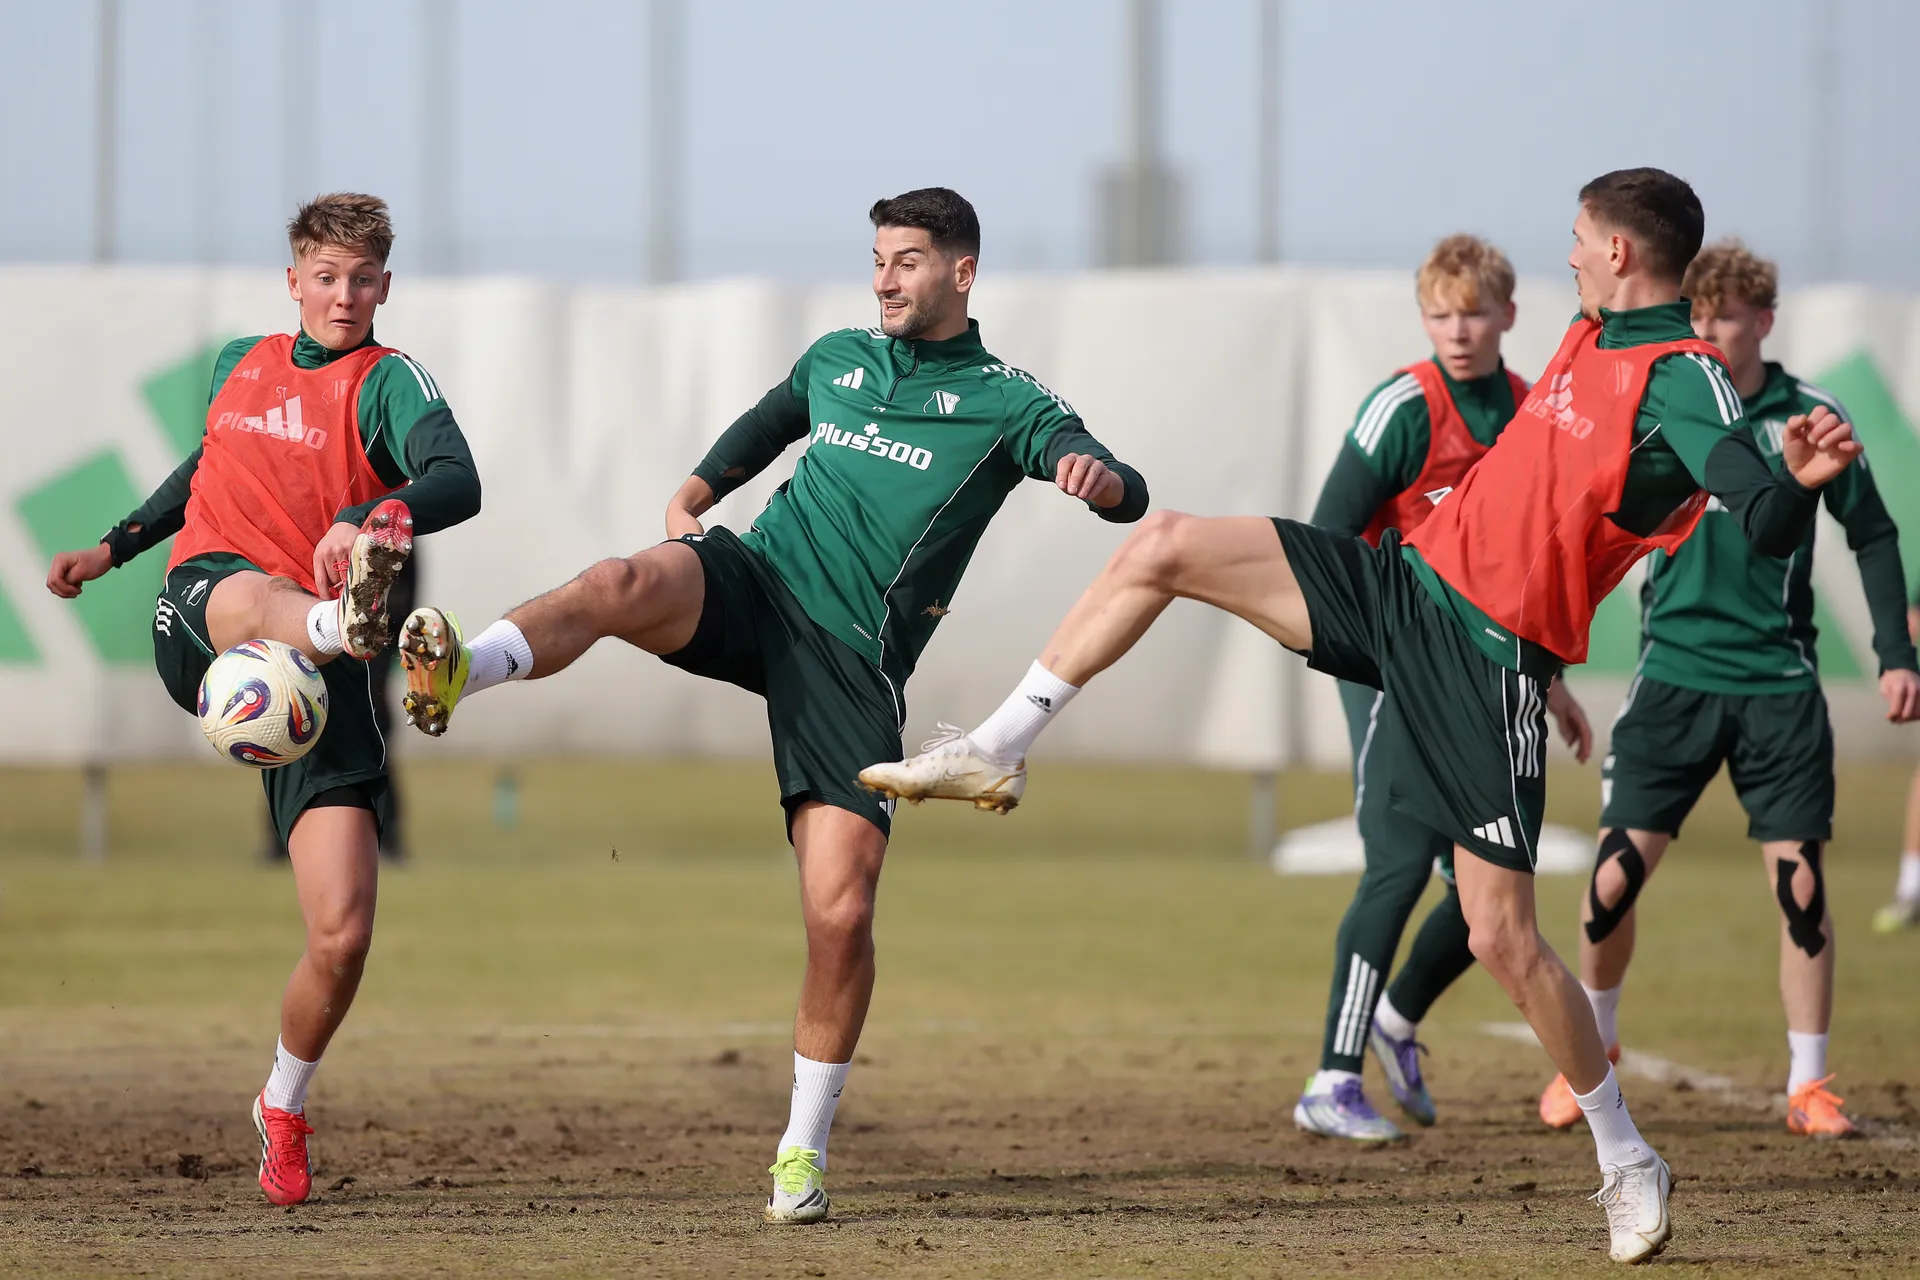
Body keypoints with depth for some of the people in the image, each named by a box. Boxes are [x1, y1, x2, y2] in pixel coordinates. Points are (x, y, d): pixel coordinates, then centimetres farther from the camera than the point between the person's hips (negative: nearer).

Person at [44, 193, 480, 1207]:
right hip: (197, 623, 2)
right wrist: (114, 547, 42)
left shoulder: (388, 381, 2)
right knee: (251, 594, -41)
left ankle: (284, 1107, 20)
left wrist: (369, 519, -39)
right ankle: (344, 620, -79)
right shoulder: (240, 365, 18)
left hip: (315, 671, -2)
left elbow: (458, 484, -19)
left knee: (343, 931, -8)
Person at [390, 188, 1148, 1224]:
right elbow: (761, 430, 38)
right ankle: (454, 674, -58)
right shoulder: (837, 359, 20)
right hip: (753, 585, 2)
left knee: (841, 913, -13)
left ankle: (804, 1149, 3)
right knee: (627, 584, -34)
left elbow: (1126, 497, -7)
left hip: (853, 661, -2)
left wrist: (1096, 474, -31)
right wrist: (691, 496, 20)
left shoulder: (1003, 402, 6)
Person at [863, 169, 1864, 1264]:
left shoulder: (1686, 380, -16)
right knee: (1165, 546, -1)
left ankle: (1629, 1162, 11)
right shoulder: (1590, 338, 10)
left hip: (1492, 659, -8)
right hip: (1404, 581, 8)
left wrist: (1801, 480, -50)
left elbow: (1765, 526, -31)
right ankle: (1000, 753, 8)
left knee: (1502, 937, -8)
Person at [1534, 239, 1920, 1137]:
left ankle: (1808, 1087, 9)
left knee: (1800, 883, -3)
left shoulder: (1810, 418, 1)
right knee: (1616, 875, -5)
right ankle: (1592, 1047, 19)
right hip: (1673, 680, 0)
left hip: (1780, 687, 0)